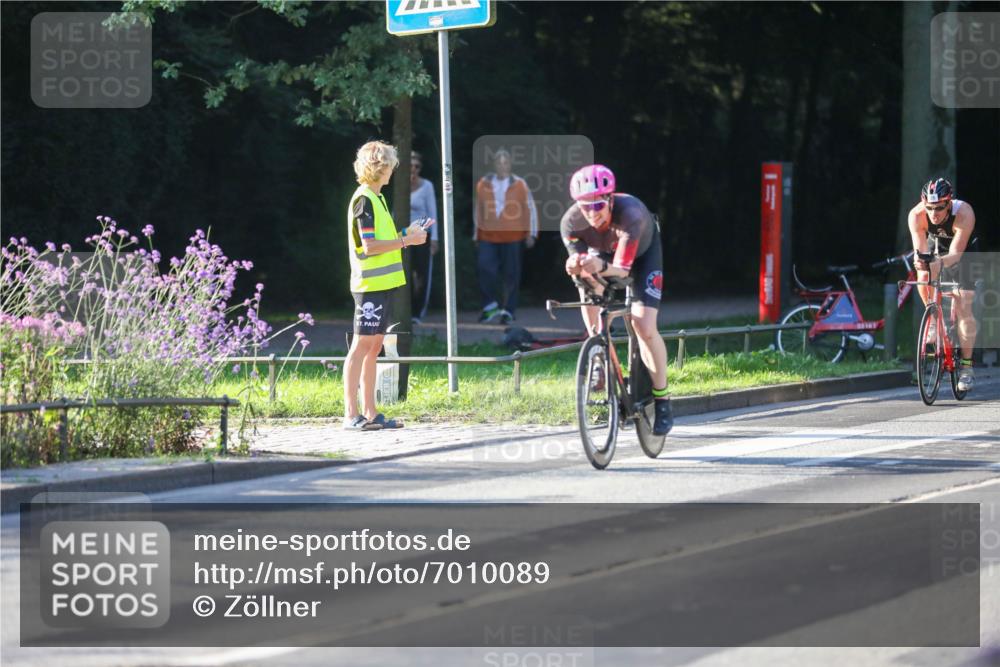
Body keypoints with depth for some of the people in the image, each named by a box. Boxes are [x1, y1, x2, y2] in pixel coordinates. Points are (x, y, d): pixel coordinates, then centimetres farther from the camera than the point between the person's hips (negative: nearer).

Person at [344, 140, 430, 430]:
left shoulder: (375, 198, 17)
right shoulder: (364, 200, -13)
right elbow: (369, 246, -19)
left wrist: (406, 235, 11)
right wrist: (406, 240, -14)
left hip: (382, 284, 10)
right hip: (370, 284, -10)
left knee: (373, 347, 10)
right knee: (362, 346, -8)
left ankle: (370, 413, 12)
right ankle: (351, 414, -7)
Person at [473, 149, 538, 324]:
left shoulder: (519, 184, 2)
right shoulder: (483, 184, 7)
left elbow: (530, 209, 6)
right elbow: (478, 211, 16)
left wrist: (531, 234, 1)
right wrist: (476, 235, 17)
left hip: (512, 237, -1)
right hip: (487, 236, 1)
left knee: (511, 275, 1)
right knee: (485, 268, -12)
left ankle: (508, 311, 10)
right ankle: (490, 305, 3)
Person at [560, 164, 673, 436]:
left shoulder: (630, 214, -43)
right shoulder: (571, 223, -34)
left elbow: (621, 269, -42)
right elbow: (580, 269, -26)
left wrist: (601, 267, -63)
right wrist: (576, 266, -50)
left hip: (642, 252, -4)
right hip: (603, 251, 4)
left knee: (645, 328, -16)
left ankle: (662, 401, 1)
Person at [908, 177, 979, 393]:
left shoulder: (964, 213, -38)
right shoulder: (916, 215, -32)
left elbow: (955, 254, -41)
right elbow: (920, 250, -34)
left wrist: (939, 263, -61)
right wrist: (920, 262, -57)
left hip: (963, 252, -3)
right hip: (936, 245, 3)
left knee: (963, 308, -12)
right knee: (923, 277, -28)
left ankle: (966, 367, -7)